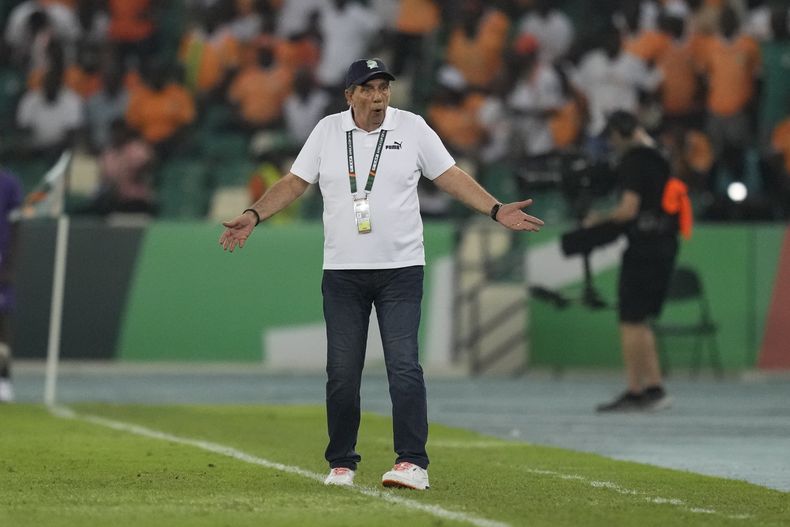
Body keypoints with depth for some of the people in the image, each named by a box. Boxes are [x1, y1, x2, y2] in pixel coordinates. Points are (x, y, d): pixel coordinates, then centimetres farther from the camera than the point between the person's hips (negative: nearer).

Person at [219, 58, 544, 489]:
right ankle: (341, 464, 13)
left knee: (403, 366, -11)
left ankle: (412, 463, -11)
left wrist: (496, 210, -6)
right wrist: (254, 216, -4)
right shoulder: (327, 131, 5)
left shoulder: (412, 128, 2)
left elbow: (450, 177, 5)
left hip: (400, 270, -2)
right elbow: (294, 183, 9)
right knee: (341, 370, 3)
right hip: (342, 272, 2)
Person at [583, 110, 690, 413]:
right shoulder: (658, 159, 15)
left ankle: (634, 392, -3)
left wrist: (600, 219, -2)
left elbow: (629, 209, -17)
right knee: (640, 321, 15)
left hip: (643, 248, -9)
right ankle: (654, 387, 13)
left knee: (630, 321, -4)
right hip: (666, 245, 9)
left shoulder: (633, 161, -11)